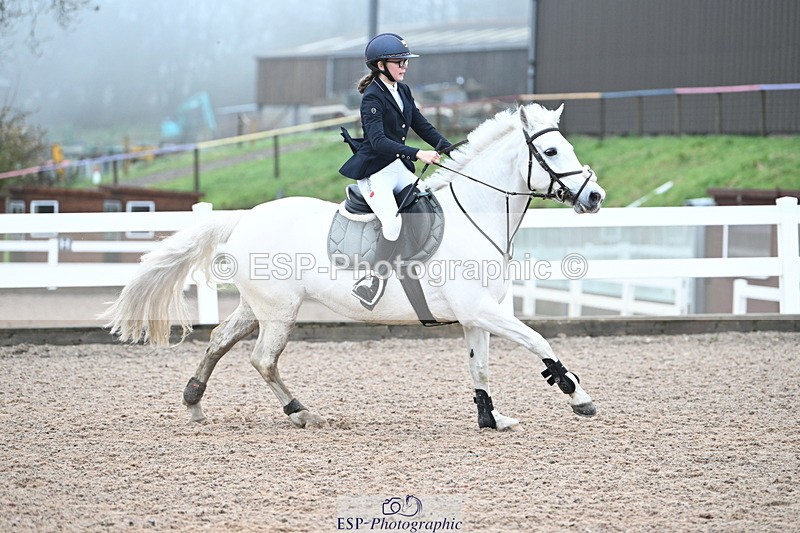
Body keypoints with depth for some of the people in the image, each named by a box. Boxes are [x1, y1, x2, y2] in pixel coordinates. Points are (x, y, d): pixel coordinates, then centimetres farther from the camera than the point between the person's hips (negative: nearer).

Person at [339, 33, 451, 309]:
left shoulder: (403, 91, 10)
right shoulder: (373, 97, -15)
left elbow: (422, 126, 15)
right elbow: (378, 141, -26)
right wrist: (417, 154, -35)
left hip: (400, 167, 9)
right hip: (374, 171, -9)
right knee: (393, 220, -27)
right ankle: (376, 279, -18)